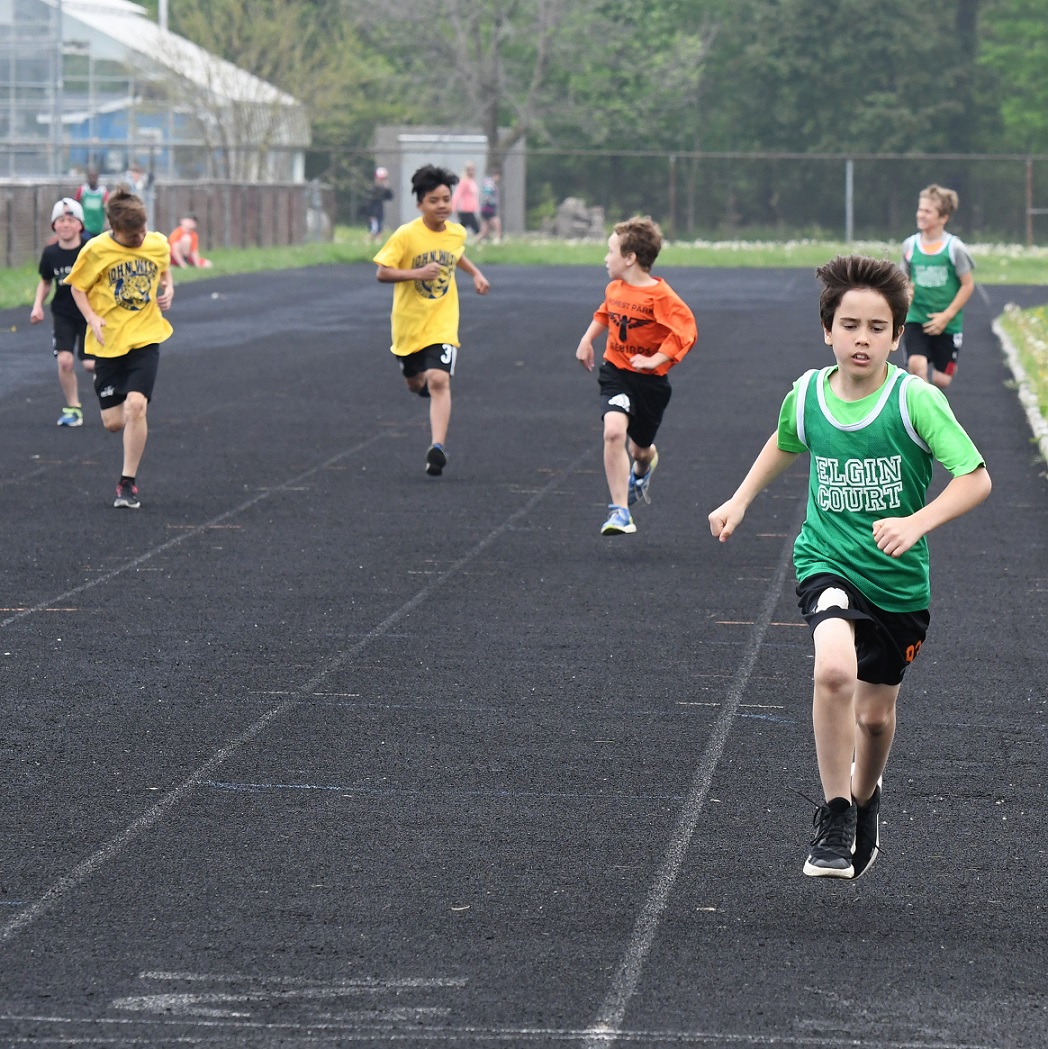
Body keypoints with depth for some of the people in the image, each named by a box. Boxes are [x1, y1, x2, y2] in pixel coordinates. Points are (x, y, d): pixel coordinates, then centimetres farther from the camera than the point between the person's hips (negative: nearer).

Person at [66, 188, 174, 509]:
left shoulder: (158, 244, -1)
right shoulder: (96, 250, -10)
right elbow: (77, 287, 2)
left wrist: (168, 289, -2)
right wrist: (92, 318, -14)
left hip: (145, 338, 0)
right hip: (108, 342, 0)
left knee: (136, 405, -20)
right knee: (113, 422, 2)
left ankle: (128, 483, -8)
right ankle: (137, 426, 42)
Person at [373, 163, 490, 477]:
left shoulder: (457, 233, 0)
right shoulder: (406, 235, -15)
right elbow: (382, 273, -17)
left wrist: (475, 273, 12)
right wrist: (418, 273, -29)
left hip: (442, 324, 1)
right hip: (408, 322, -1)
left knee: (439, 381, -18)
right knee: (415, 383, 18)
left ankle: (438, 446, -23)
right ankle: (426, 381, 56)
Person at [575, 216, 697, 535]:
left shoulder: (661, 296, -18)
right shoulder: (615, 289, 2)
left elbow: (686, 331, -25)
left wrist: (656, 360, -27)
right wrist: (586, 340, 19)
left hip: (649, 381, -3)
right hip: (616, 372, 3)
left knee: (640, 448, 14)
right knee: (614, 431, -23)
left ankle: (644, 464, 57)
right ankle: (619, 511, -19)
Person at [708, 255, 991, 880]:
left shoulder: (917, 400, -15)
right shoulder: (806, 395, -4)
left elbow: (976, 478, -18)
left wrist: (917, 522, -31)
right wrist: (741, 501, 18)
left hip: (899, 579, 0)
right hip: (828, 562, 0)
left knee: (875, 714, 12)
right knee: (835, 670, -29)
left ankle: (865, 794, 47)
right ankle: (835, 815, -13)